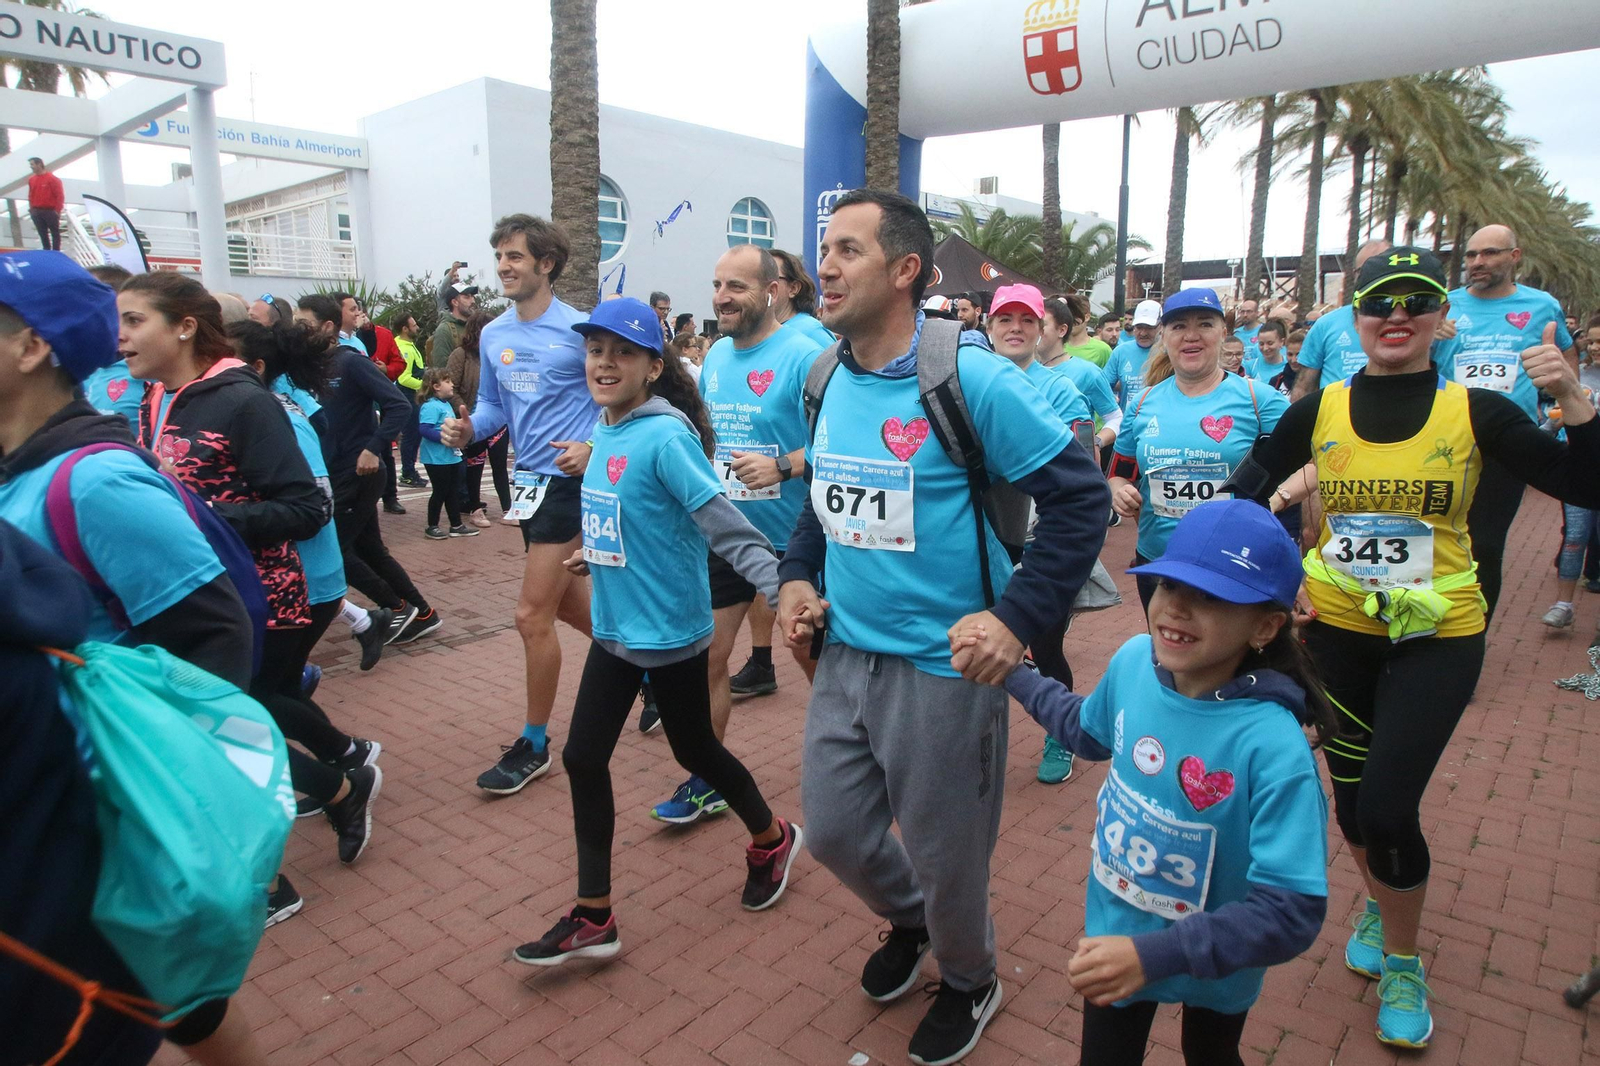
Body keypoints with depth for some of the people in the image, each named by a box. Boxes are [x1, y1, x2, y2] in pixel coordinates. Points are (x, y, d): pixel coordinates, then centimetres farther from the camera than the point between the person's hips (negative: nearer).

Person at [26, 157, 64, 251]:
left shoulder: (52, 178, -7)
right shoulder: (31, 179, 11)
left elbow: (60, 195, -9)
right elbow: (31, 195, 17)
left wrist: (57, 210, -13)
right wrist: (31, 208, 9)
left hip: (50, 211, -6)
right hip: (37, 212, 6)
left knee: (55, 233, 1)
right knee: (43, 234, 7)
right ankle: (47, 252, 12)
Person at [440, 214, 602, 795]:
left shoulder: (578, 329, -11)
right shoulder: (493, 335, 9)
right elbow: (492, 404, 16)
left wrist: (593, 446, -22)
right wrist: (467, 429, -4)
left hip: (569, 481, -8)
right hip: (528, 481, 8)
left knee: (533, 616, -5)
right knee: (567, 602, 18)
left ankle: (534, 745, 11)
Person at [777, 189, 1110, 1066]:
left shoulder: (972, 380, -17)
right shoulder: (826, 381, 4)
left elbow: (1081, 497, -15)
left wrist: (1019, 617, -21)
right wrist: (798, 574, 4)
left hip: (943, 667, -6)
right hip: (843, 654, 6)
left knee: (945, 856, 12)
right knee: (832, 833, 18)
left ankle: (968, 981, 46)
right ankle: (907, 921, 52)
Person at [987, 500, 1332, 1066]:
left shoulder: (1273, 748, -35)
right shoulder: (1133, 660, -19)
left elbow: (1291, 911, -33)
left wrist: (1155, 955, -39)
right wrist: (1011, 672, 6)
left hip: (1214, 964, -3)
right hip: (1114, 935, 3)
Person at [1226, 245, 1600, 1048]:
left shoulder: (1476, 411, -7)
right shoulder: (1320, 410, -4)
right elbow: (1243, 496, 2)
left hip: (1436, 637, -2)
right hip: (1336, 629, 2)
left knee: (1387, 809, -8)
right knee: (1352, 798, 14)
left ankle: (1401, 962, 22)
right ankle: (1378, 903, 48)